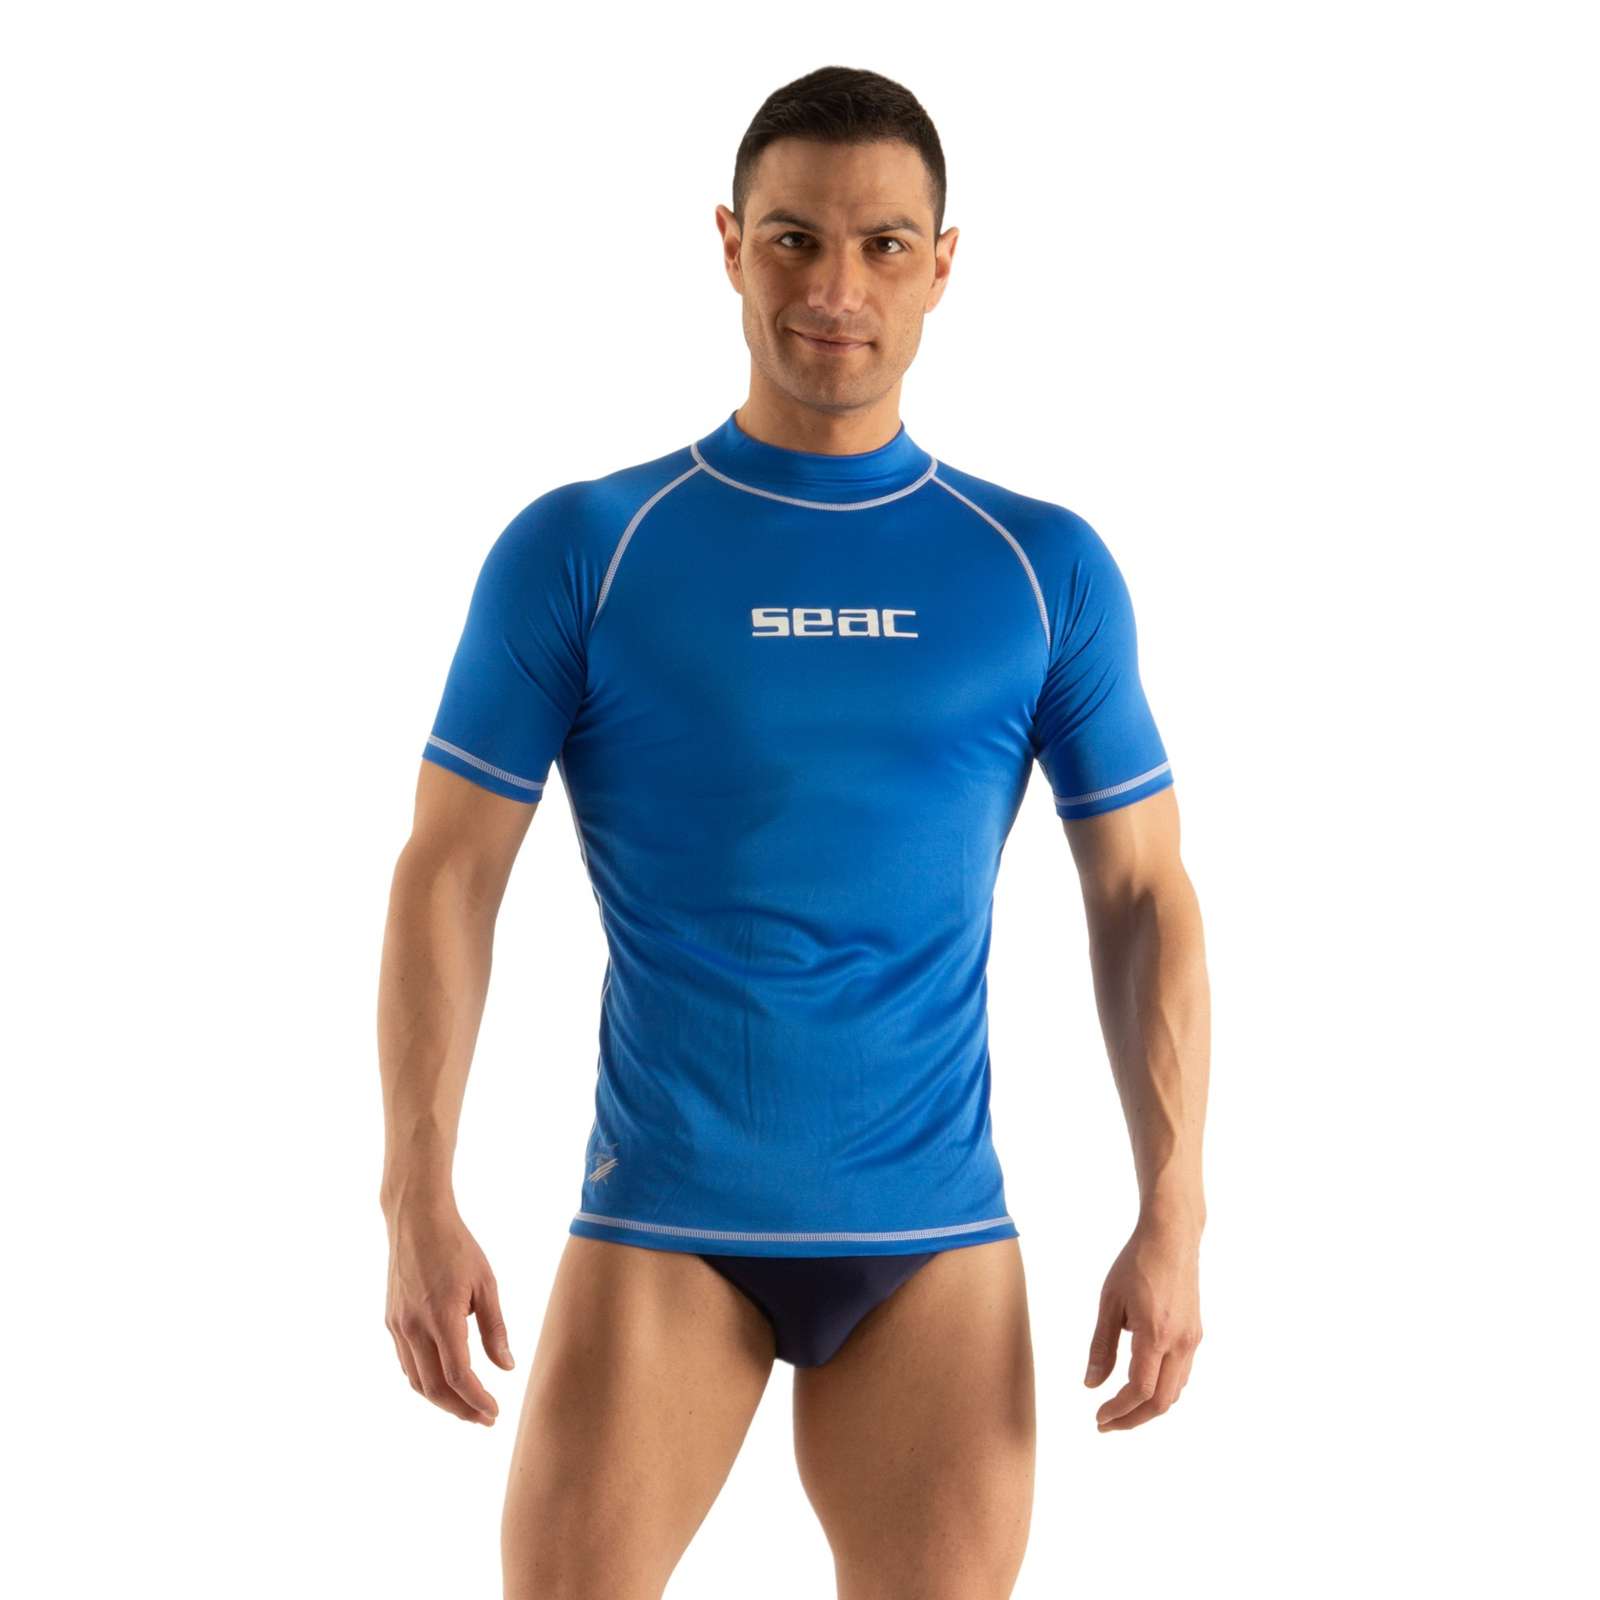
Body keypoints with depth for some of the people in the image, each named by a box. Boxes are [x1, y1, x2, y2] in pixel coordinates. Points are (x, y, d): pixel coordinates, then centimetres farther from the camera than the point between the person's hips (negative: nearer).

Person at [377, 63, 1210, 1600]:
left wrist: (1173, 1214, -1)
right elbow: (448, 878, 0)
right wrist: (418, 1200, -9)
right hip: (665, 1224, -1)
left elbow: (1142, 896, 8)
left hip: (937, 1237, 2)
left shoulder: (1044, 568, 6)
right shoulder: (580, 549, 1)